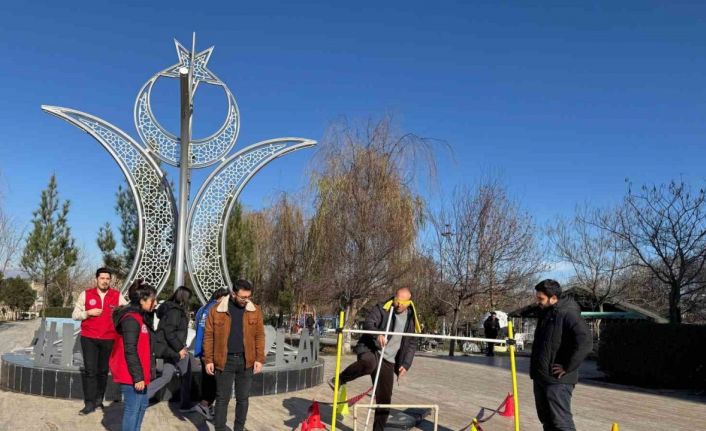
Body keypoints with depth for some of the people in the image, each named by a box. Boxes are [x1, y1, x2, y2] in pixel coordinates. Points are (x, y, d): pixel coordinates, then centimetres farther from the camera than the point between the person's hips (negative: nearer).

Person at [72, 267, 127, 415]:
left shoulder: (117, 296, 3)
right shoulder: (86, 294, 4)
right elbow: (75, 315, 7)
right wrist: (88, 312, -10)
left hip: (109, 339, 1)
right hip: (89, 338, -1)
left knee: (103, 370, 9)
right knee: (90, 370, -5)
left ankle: (99, 399, 23)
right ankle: (89, 403, 0)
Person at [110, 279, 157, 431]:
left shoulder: (141, 316, 13)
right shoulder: (131, 319, -19)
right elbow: (130, 351, -22)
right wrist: (137, 377, -20)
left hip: (140, 373, 10)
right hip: (131, 375, -10)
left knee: (142, 404, 18)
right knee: (133, 408, -2)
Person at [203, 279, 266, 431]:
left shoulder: (255, 311, 1)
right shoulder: (217, 310, -5)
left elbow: (259, 336, 3)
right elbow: (209, 336, -2)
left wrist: (259, 359, -4)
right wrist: (208, 360, -5)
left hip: (246, 361, 2)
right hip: (224, 361, -2)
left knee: (243, 398, 11)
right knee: (222, 398, 4)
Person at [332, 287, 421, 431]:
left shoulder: (411, 320, 10)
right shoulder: (382, 309, -5)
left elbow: (411, 344, 14)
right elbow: (368, 323, -19)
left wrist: (406, 364, 1)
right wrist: (377, 334, -40)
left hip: (388, 361, 5)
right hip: (370, 349, -5)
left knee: (384, 398, 3)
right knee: (369, 363, -40)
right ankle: (339, 380, -16)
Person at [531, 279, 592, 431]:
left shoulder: (568, 314, -17)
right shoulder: (545, 314, 13)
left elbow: (585, 342, -29)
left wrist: (567, 367, -22)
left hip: (557, 380, -9)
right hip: (541, 377, 10)